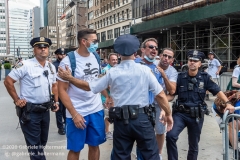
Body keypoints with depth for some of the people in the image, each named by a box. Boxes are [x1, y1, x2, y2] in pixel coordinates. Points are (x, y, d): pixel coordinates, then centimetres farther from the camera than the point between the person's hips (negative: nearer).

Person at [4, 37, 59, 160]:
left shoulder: (51, 67, 6)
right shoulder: (25, 65, -15)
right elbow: (8, 81, -10)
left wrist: (56, 101, 10)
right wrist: (16, 100, -11)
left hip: (45, 110, 7)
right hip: (29, 111, -6)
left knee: (42, 142, 21)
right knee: (34, 145, 2)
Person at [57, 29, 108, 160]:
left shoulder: (95, 57, 3)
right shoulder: (68, 61, -13)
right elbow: (62, 90, -12)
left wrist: (107, 96, 10)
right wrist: (74, 114, -16)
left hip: (97, 110, 5)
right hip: (77, 113, -5)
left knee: (95, 145, 17)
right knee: (75, 149, 10)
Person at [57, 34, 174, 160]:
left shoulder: (112, 72, -3)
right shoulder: (144, 70, -5)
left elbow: (90, 87, 4)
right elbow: (160, 95, -4)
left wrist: (69, 78, 13)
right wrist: (168, 114, 8)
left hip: (121, 120, 2)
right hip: (141, 118, -1)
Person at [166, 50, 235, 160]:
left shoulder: (205, 78, -2)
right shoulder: (180, 77, -2)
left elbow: (217, 91, 1)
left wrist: (227, 103, -14)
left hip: (196, 116, 1)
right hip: (180, 113, -1)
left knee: (193, 146, 14)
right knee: (170, 136, -25)